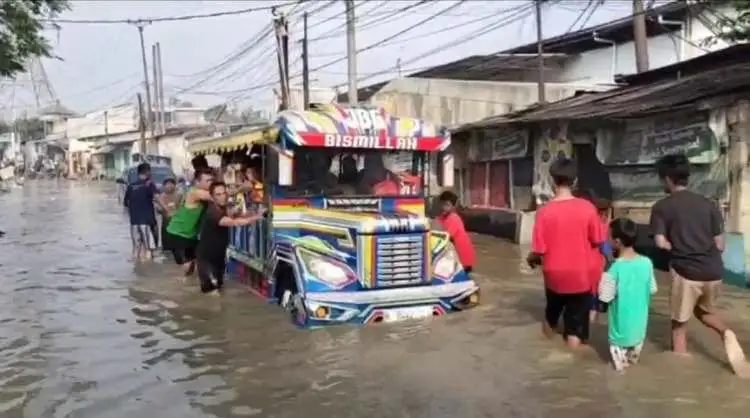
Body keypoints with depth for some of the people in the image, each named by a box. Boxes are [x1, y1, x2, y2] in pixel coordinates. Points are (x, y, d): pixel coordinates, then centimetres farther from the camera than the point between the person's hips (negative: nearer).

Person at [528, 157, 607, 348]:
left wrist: (531, 259, 9)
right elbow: (598, 240, -3)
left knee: (551, 313, 28)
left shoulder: (545, 211, -15)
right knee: (575, 325, 9)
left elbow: (538, 250, -14)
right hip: (581, 276, -1)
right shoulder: (587, 207, -12)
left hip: (555, 275, 1)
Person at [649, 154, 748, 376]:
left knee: (679, 323, 14)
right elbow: (720, 245, 8)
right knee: (704, 309, 28)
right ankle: (726, 333, 1)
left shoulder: (662, 207, -2)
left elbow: (661, 243, -11)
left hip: (686, 271, -4)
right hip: (714, 270, 4)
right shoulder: (708, 204, 9)